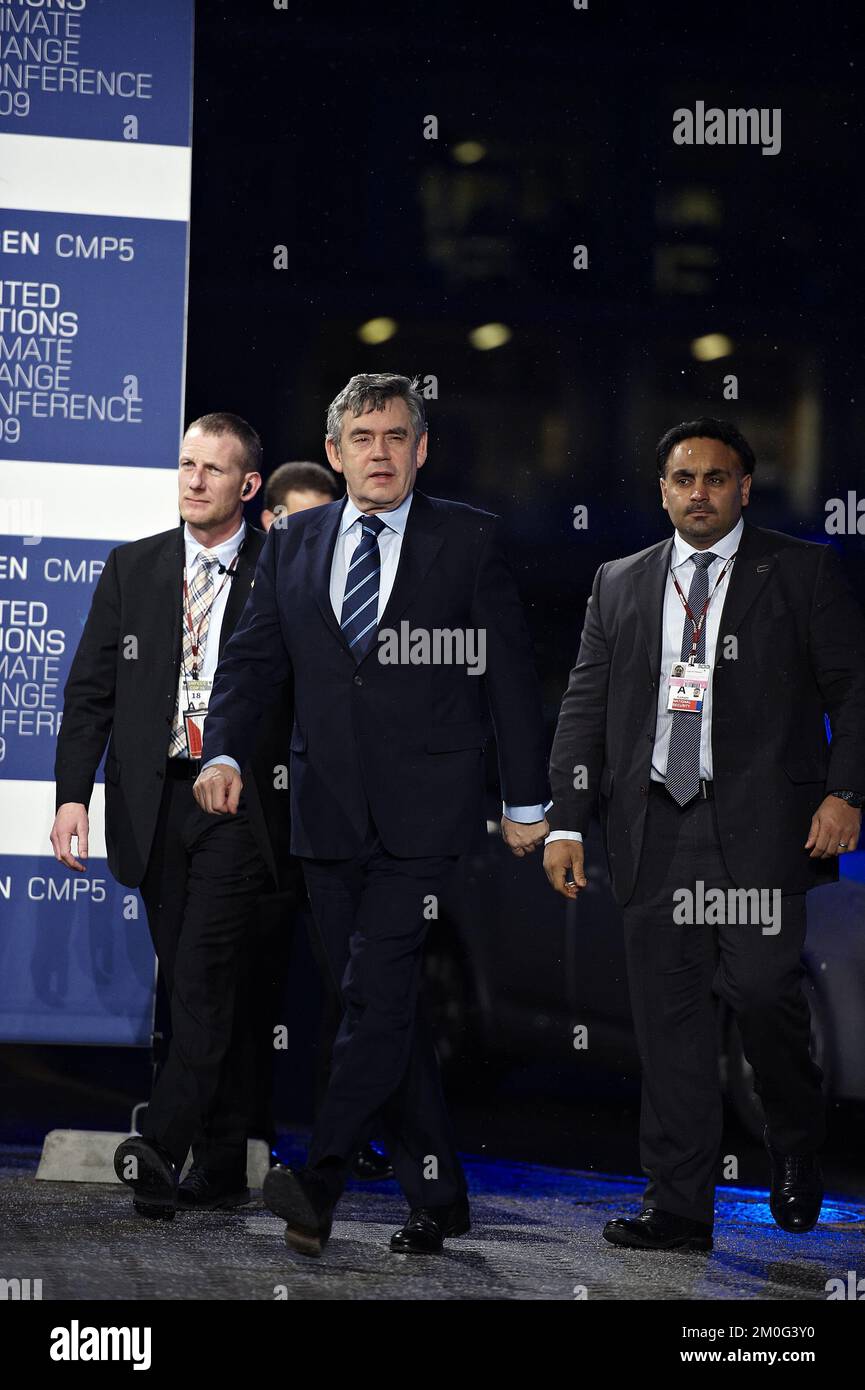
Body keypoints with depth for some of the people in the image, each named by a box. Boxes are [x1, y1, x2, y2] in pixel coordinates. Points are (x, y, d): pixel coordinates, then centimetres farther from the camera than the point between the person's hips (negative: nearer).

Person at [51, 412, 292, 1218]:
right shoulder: (133, 569, 10)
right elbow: (91, 690, 8)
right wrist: (73, 795, -3)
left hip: (238, 800, -4)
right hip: (153, 802, 4)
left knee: (204, 976, -15)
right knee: (195, 987, 7)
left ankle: (163, 1147, -22)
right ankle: (221, 1171, 12)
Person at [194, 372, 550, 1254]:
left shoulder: (469, 539, 2)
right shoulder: (293, 544, 12)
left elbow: (509, 673, 3)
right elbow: (253, 659, 9)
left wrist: (526, 801, 2)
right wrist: (224, 752, -10)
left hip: (424, 814, -4)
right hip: (330, 811, 4)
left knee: (377, 994, -15)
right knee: (384, 1008, 7)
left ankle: (320, 1181, -18)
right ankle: (435, 1196, 15)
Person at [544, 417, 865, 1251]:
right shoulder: (619, 585, 15)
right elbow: (584, 706, 14)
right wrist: (566, 821, 5)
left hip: (760, 824, -3)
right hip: (654, 829, 3)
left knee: (761, 988, -14)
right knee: (667, 1012, 1)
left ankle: (796, 1149, 14)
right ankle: (678, 1206, 6)